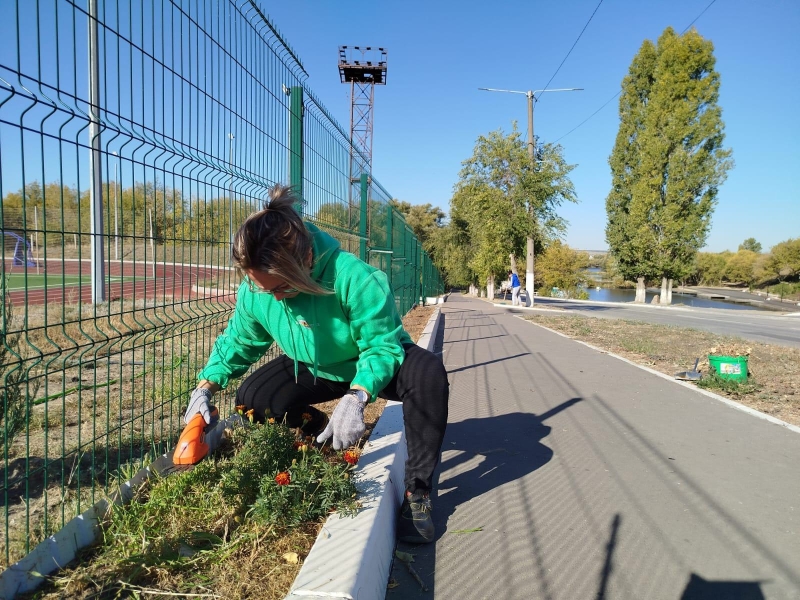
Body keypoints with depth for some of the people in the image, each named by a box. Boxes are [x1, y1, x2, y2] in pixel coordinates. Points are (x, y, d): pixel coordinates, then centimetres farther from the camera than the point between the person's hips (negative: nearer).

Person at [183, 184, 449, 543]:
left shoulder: (353, 277, -39)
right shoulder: (255, 290, -19)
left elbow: (382, 345, -35)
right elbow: (238, 342, -2)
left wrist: (355, 397, -50)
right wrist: (206, 386, -14)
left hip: (378, 364, -4)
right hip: (313, 369, 5)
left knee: (428, 373, -36)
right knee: (251, 399, -14)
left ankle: (417, 491, -20)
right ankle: (329, 438, 10)